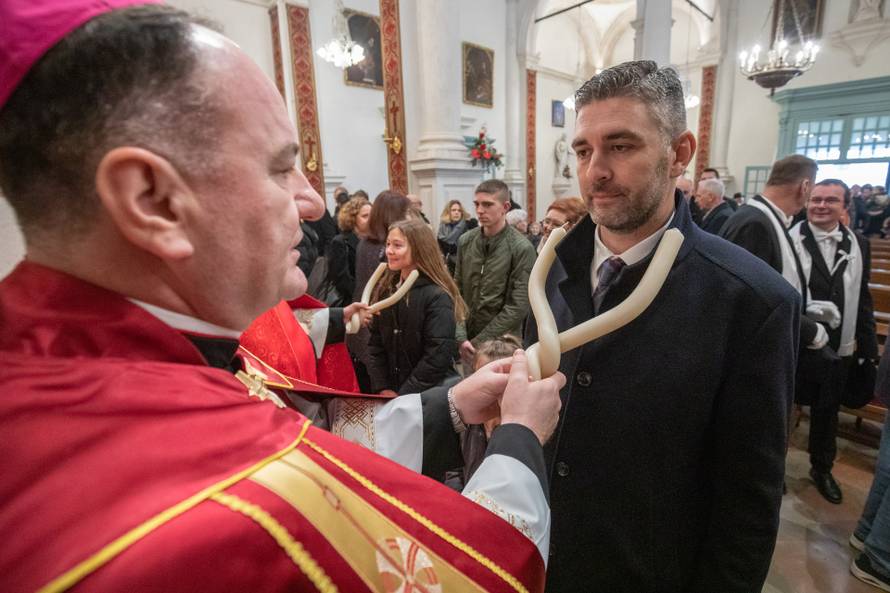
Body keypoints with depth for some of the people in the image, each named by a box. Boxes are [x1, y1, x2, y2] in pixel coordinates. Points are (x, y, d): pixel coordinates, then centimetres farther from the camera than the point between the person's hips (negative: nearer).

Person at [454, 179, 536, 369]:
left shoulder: (521, 248, -12)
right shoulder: (465, 241, 1)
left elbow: (518, 306, -15)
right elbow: (457, 292, 2)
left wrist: (479, 342, -14)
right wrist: (460, 337, -9)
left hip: (501, 343, -3)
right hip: (467, 341, 4)